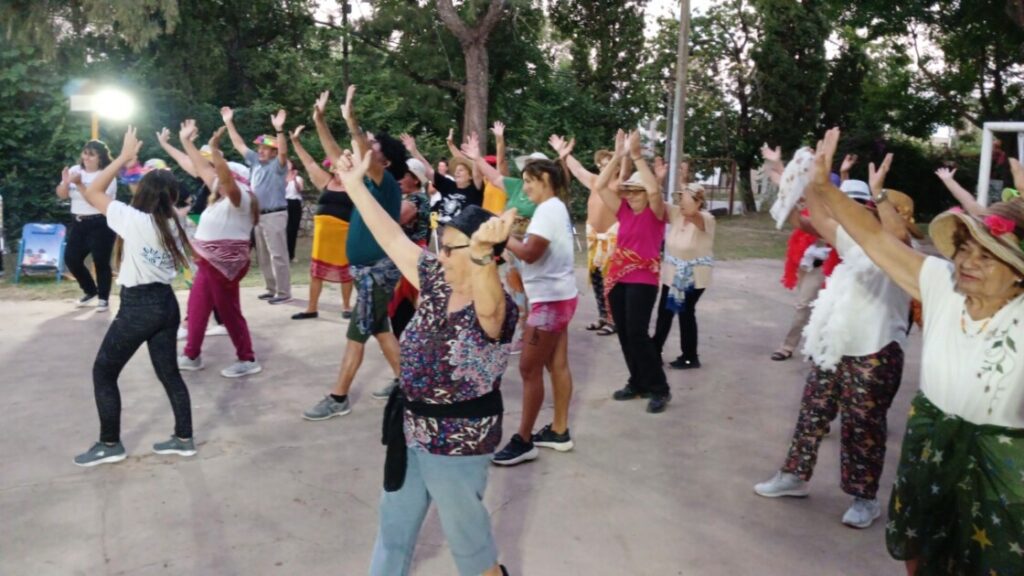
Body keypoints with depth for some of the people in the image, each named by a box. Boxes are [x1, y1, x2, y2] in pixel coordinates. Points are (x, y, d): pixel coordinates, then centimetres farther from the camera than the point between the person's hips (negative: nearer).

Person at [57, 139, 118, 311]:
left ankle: (103, 298, 9)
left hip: (100, 224, -6)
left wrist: (80, 185, -27)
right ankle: (90, 291, 24)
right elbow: (61, 195, 4)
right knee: (71, 258, 4)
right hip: (78, 223, 6)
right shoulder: (75, 170, 7)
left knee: (101, 261, -6)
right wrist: (65, 182, -15)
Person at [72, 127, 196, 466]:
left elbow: (91, 193, -8)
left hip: (137, 307, -7)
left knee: (103, 372, 8)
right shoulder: (172, 225, 6)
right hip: (166, 303, 7)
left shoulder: (134, 220, -14)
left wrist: (124, 157, -6)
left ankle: (110, 445, 14)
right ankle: (184, 438, 19)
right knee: (169, 373, 14)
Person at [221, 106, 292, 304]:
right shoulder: (255, 162, 13)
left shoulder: (278, 165, -8)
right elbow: (239, 145, 19)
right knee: (263, 256, 13)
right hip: (259, 215, 8)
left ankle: (284, 292, -4)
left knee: (278, 255, -7)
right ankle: (272, 289, 22)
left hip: (275, 215, -8)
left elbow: (283, 152, -28)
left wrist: (279, 129, -39)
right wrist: (229, 123, 16)